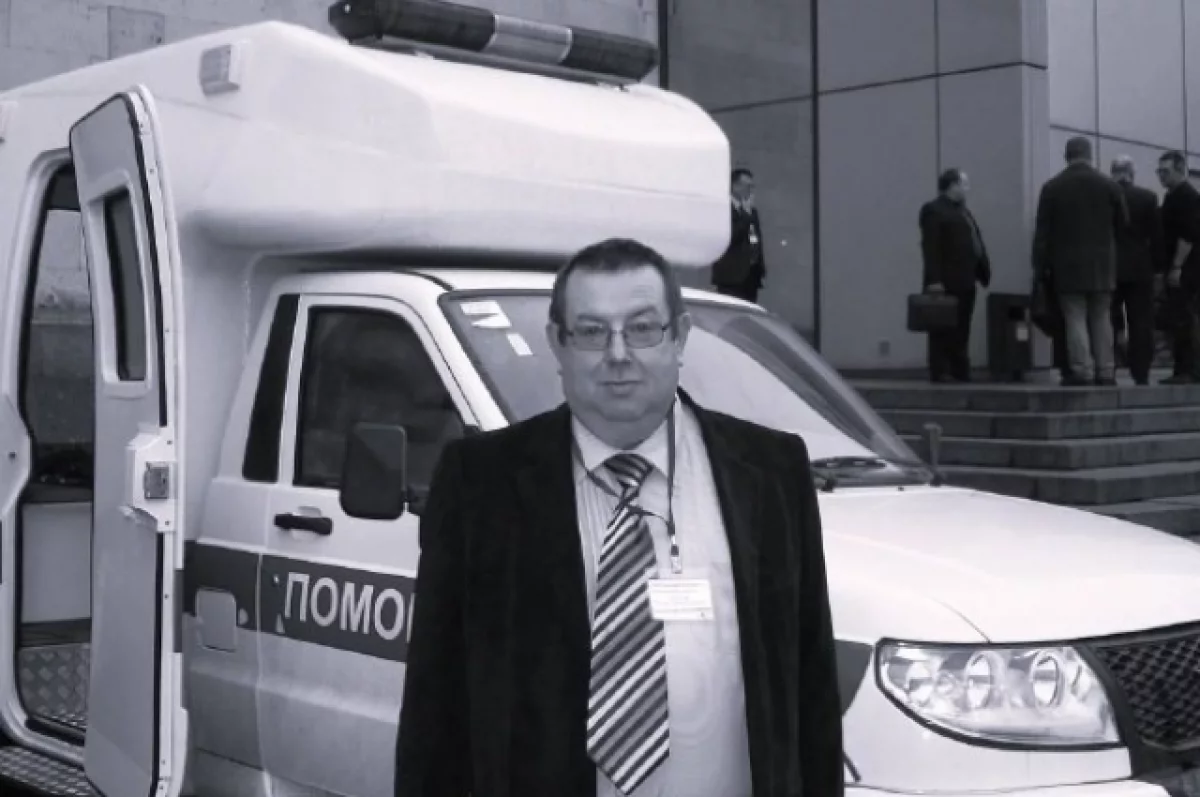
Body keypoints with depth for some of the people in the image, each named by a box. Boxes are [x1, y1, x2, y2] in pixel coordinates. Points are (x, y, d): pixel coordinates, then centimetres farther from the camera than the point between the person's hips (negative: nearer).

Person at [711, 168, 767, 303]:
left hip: (751, 276, 7)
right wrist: (746, 213, -13)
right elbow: (731, 236, -18)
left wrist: (761, 268, 13)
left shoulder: (752, 211, 19)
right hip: (732, 276, -7)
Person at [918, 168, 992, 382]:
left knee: (961, 330, 9)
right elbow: (930, 248, -15)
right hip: (945, 282, -9)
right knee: (944, 330, -6)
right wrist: (934, 279, -22)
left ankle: (961, 372, 12)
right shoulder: (934, 210, -7)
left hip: (964, 282, 9)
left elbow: (976, 244, 20)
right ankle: (940, 371, -5)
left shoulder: (963, 211, 21)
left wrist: (984, 272, 11)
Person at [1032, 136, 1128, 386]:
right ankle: (1106, 372, 7)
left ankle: (1082, 372, -8)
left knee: (1075, 319, -2)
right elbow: (1122, 224, 7)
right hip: (1103, 263, 2)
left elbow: (1042, 231, -4)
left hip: (1068, 264, -2)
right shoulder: (1109, 185, 2)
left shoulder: (1052, 187, -3)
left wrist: (1040, 266, 0)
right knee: (1102, 319, 8)